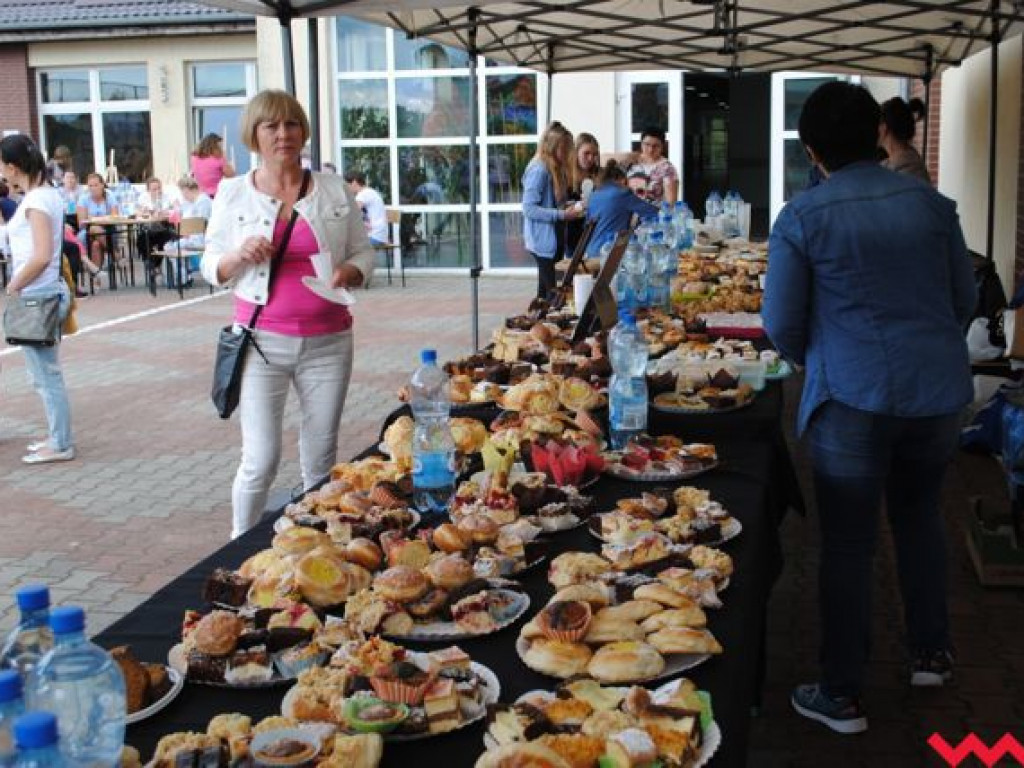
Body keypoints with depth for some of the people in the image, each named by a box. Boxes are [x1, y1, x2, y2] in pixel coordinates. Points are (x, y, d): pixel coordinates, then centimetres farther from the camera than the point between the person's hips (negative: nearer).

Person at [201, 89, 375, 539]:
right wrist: (239, 256, -15)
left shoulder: (334, 189, 5)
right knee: (261, 460, -5)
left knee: (321, 461, 8)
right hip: (261, 341, -2)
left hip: (327, 341, 2)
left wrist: (349, 272, -12)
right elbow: (212, 269, 7)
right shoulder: (233, 193, 2)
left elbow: (363, 252, 10)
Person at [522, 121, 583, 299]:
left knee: (547, 291, 12)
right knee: (552, 291, -8)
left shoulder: (557, 169, 10)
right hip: (543, 240, -9)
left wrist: (570, 207, -1)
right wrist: (562, 214, -23)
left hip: (555, 237, 9)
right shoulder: (539, 171, -17)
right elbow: (529, 209, -21)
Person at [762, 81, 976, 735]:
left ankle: (843, 697, 15)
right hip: (939, 387, 4)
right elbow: (965, 296, 10)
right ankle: (931, 652, 33)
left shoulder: (802, 218, -7)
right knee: (919, 512, 25)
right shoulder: (929, 201, 3)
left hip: (853, 397, -4)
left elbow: (782, 324, -4)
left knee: (849, 543, 5)